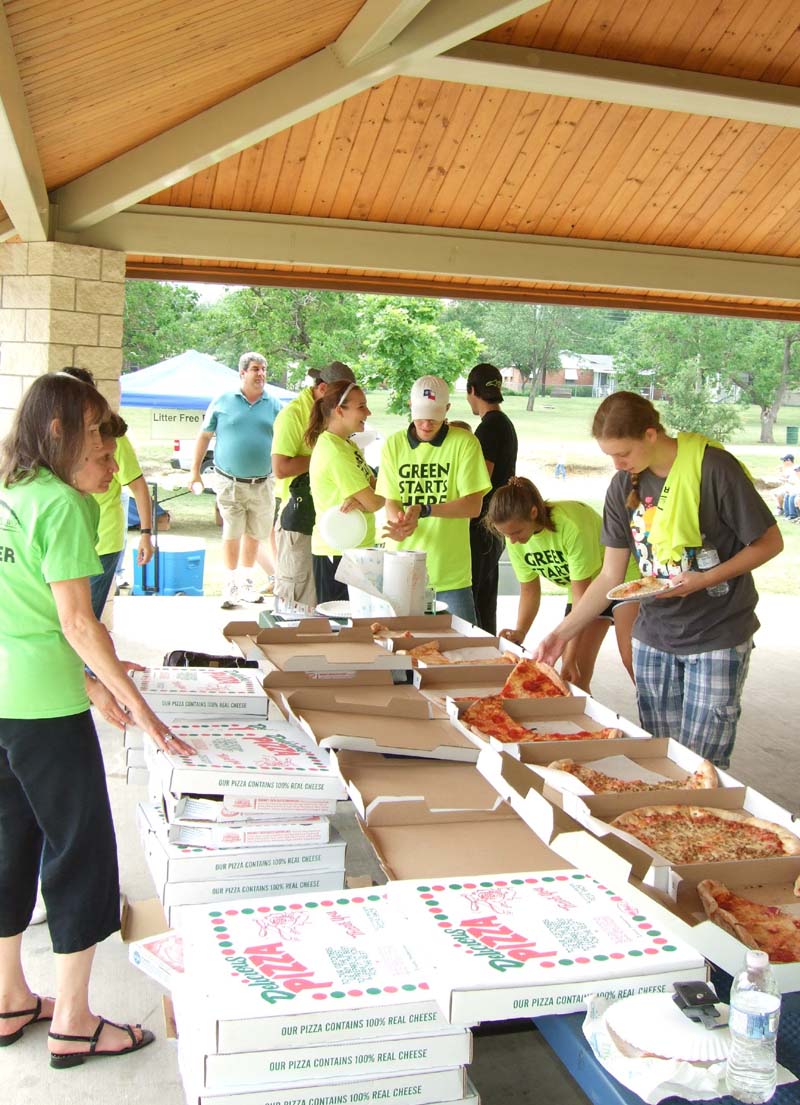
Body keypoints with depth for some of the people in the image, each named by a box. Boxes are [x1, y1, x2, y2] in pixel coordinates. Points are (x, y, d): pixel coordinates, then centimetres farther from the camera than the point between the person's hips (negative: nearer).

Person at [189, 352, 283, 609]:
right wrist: (195, 470, 5)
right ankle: (230, 585, 12)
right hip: (229, 482, -2)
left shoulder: (274, 406, 5)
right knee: (232, 534, 0)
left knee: (254, 535, 11)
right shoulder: (223, 402, 1)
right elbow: (204, 435, 7)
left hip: (261, 484, 2)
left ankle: (246, 583, 26)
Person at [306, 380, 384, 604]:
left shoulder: (348, 445, 11)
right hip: (338, 554, -9)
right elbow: (374, 503, -19)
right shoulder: (334, 452, -20)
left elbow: (374, 488, 4)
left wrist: (361, 499, -17)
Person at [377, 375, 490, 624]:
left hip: (451, 573, -2)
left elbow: (473, 505, -8)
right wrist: (399, 524, -20)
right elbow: (390, 502, 3)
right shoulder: (393, 445, 5)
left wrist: (424, 510, -20)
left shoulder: (465, 443, -3)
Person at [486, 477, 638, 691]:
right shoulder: (514, 540, -11)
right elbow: (529, 591, 1)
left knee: (633, 662, -21)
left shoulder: (571, 525, -32)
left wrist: (570, 655, -26)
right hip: (583, 589, 6)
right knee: (572, 676, -1)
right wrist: (519, 632, -16)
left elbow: (582, 593, -27)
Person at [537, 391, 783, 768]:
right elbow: (610, 577, 6)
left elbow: (770, 543, -8)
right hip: (653, 637, 5)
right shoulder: (623, 486, 1)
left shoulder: (712, 467, -16)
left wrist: (706, 579, -21)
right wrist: (563, 633, 0)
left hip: (718, 636, -5)